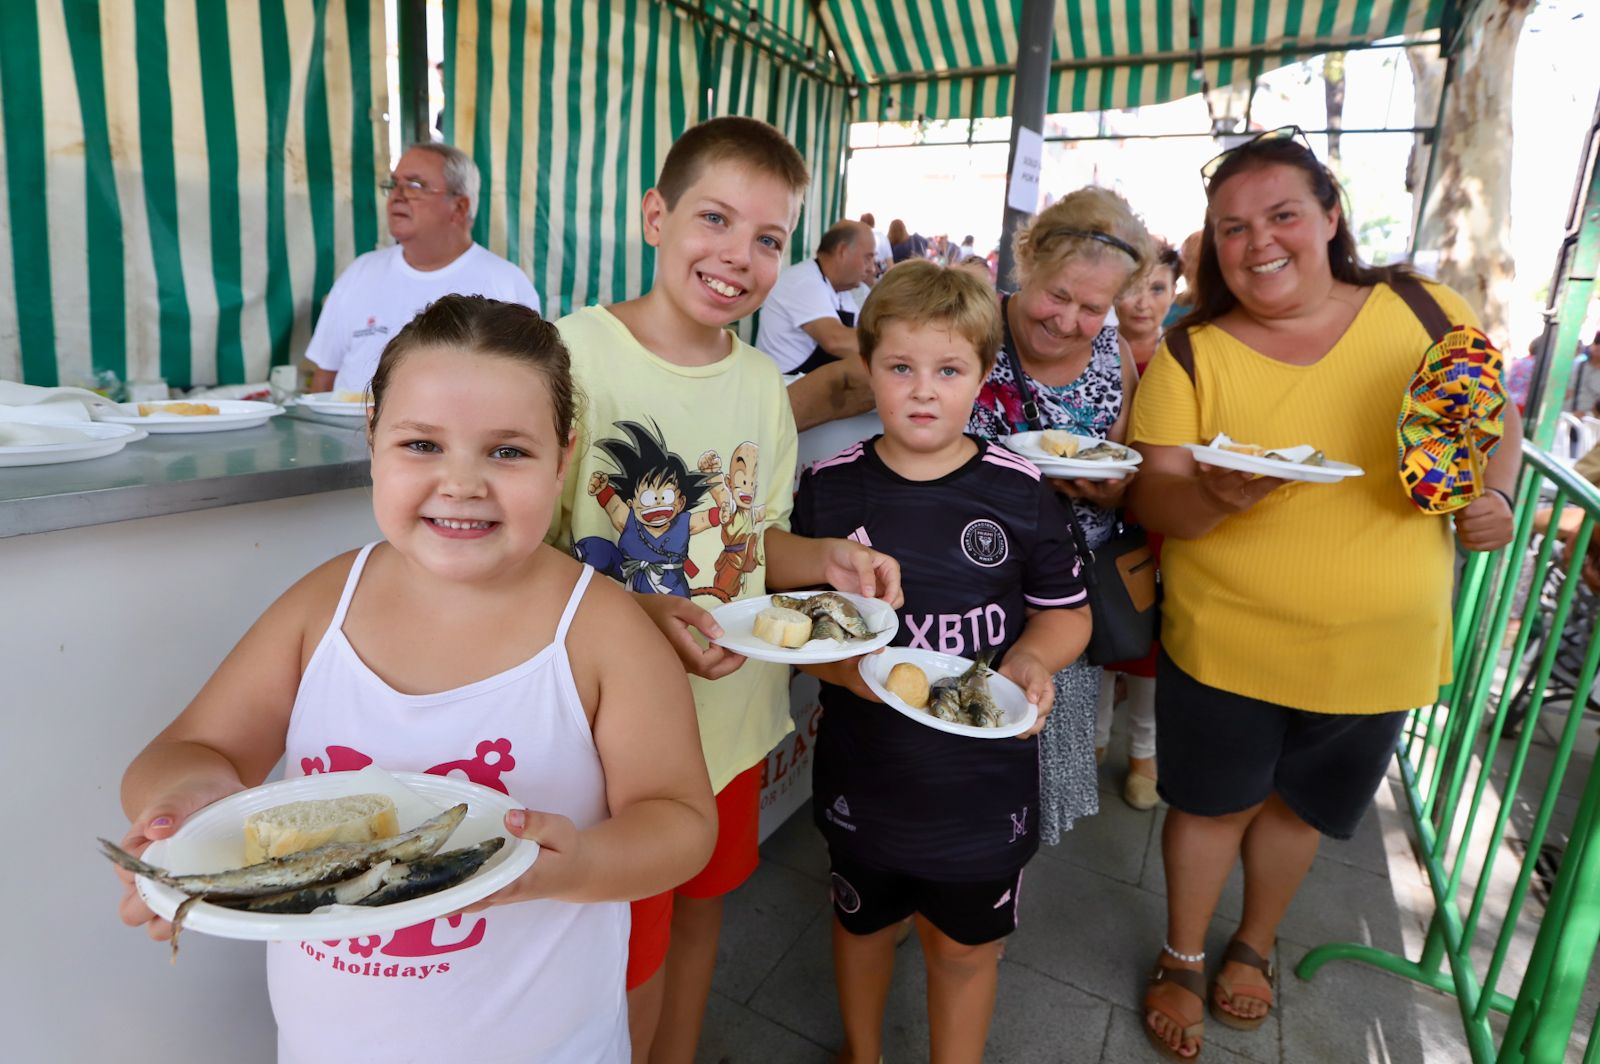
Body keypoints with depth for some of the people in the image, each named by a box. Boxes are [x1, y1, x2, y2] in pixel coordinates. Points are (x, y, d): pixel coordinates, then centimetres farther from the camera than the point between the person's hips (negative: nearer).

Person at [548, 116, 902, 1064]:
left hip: (735, 713, 6)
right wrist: (643, 617, -31)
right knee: (629, 964, 13)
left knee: (701, 906, 26)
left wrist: (827, 558, -10)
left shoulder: (763, 382, 2)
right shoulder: (570, 356, -16)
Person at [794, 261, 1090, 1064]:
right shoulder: (829, 487, -9)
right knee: (863, 921, 26)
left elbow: (1066, 612, 1)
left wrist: (1032, 657, -19)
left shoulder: (1017, 491, -10)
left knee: (966, 946, 19)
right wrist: (842, 667, -23)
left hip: (985, 777, -1)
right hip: (863, 775, 1)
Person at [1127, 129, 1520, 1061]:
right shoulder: (1190, 355, -10)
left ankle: (1256, 945, 50)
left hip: (1380, 650, 2)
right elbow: (1153, 500, -15)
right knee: (1213, 804, 14)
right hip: (1224, 644, -2)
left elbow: (1498, 415, 10)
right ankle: (1183, 959, 41)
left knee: (1300, 806, 21)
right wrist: (1215, 496, -36)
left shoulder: (1425, 310, -5)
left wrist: (1494, 497, -9)